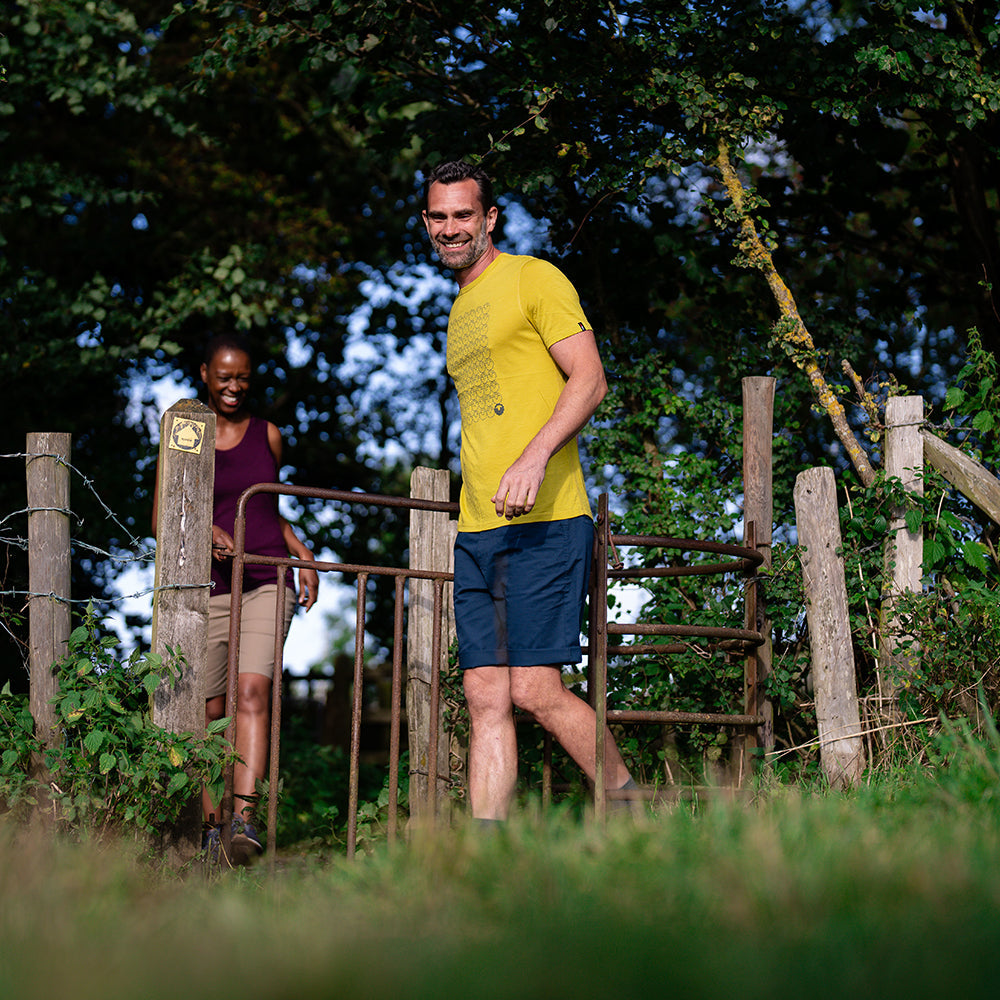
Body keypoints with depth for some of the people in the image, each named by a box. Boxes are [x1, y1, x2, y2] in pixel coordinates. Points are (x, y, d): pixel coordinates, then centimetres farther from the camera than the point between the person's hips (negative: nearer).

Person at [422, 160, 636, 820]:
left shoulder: (533, 278, 1)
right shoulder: (458, 309, 24)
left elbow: (590, 380, -10)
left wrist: (534, 458, -24)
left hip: (544, 521, -7)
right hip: (477, 531, 8)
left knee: (535, 688, -12)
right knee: (487, 698, 1)